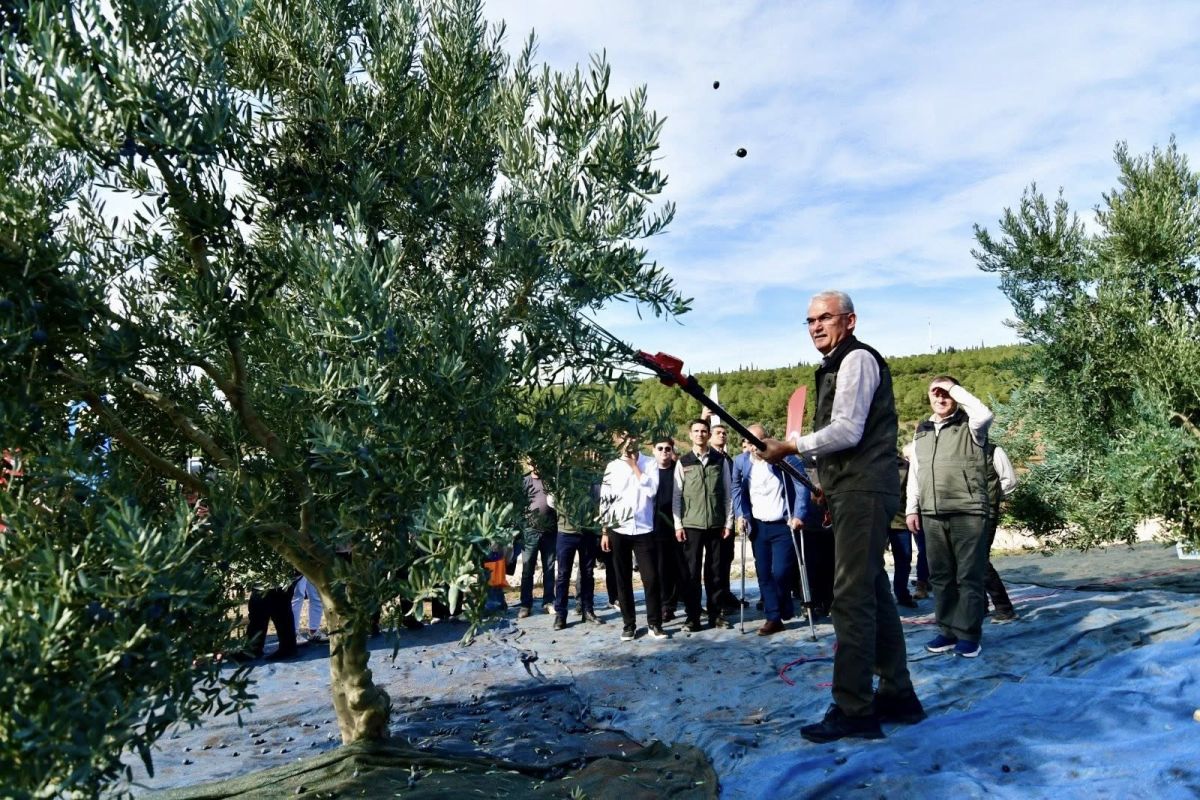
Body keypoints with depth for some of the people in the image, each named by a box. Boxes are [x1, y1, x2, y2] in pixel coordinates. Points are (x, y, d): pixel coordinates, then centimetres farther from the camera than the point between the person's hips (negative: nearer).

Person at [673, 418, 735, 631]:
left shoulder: (721, 460, 6)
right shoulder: (683, 462, 4)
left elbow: (728, 493, 7)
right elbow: (676, 495, 4)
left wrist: (728, 522, 2)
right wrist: (678, 525, -2)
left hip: (716, 524, 1)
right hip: (691, 524, -1)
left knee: (714, 571, 6)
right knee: (692, 571, 0)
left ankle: (716, 614, 16)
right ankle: (693, 617, 7)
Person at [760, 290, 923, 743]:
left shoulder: (857, 359, -8)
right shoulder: (835, 366, 22)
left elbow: (847, 431, -19)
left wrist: (791, 446, -11)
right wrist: (829, 485, 18)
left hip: (862, 494, -11)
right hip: (853, 493, 11)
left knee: (852, 597, -11)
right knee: (873, 593, 14)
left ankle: (853, 711, -6)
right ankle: (898, 695, 24)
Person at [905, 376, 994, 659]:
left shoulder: (969, 426, 2)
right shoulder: (921, 432, 17)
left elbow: (984, 414, -22)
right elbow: (914, 473, 18)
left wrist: (955, 388, -11)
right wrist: (911, 508, 12)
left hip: (968, 513, -5)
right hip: (932, 515, 5)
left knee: (969, 576, -2)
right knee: (940, 576, 8)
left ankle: (969, 634, 5)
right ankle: (948, 630, 17)